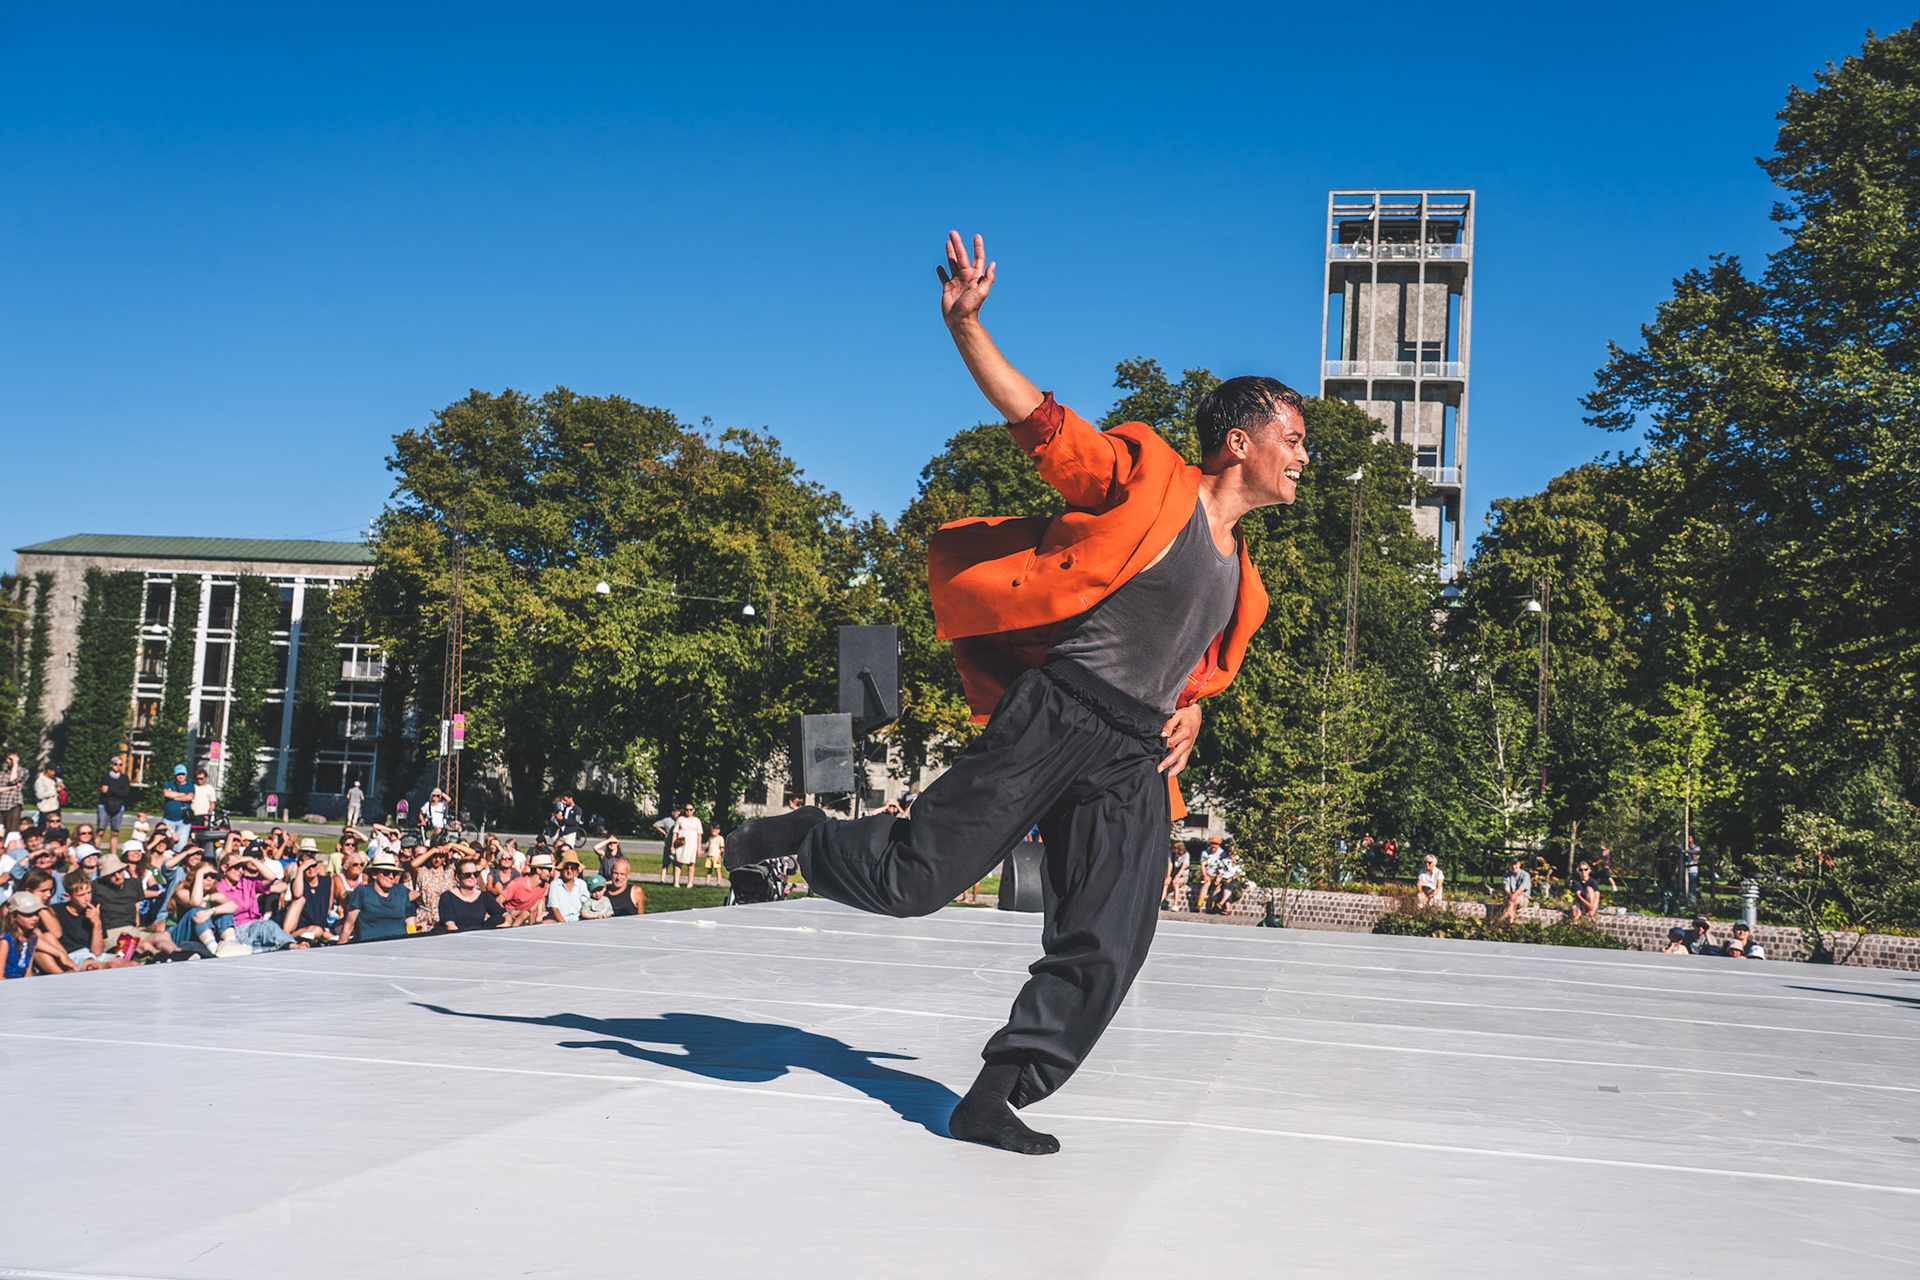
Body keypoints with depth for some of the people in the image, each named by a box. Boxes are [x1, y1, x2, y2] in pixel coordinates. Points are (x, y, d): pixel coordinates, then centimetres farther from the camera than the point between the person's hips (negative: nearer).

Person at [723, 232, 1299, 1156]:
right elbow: (1041, 422, -5)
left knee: (1104, 949, -2)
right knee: (914, 879, -8)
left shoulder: (1239, 581, 24)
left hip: (1136, 762, 7)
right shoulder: (1147, 478, 2)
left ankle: (997, 1096, 9)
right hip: (1057, 714, -7)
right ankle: (796, 841, 20)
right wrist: (968, 328, -17)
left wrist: (1190, 708, 14)